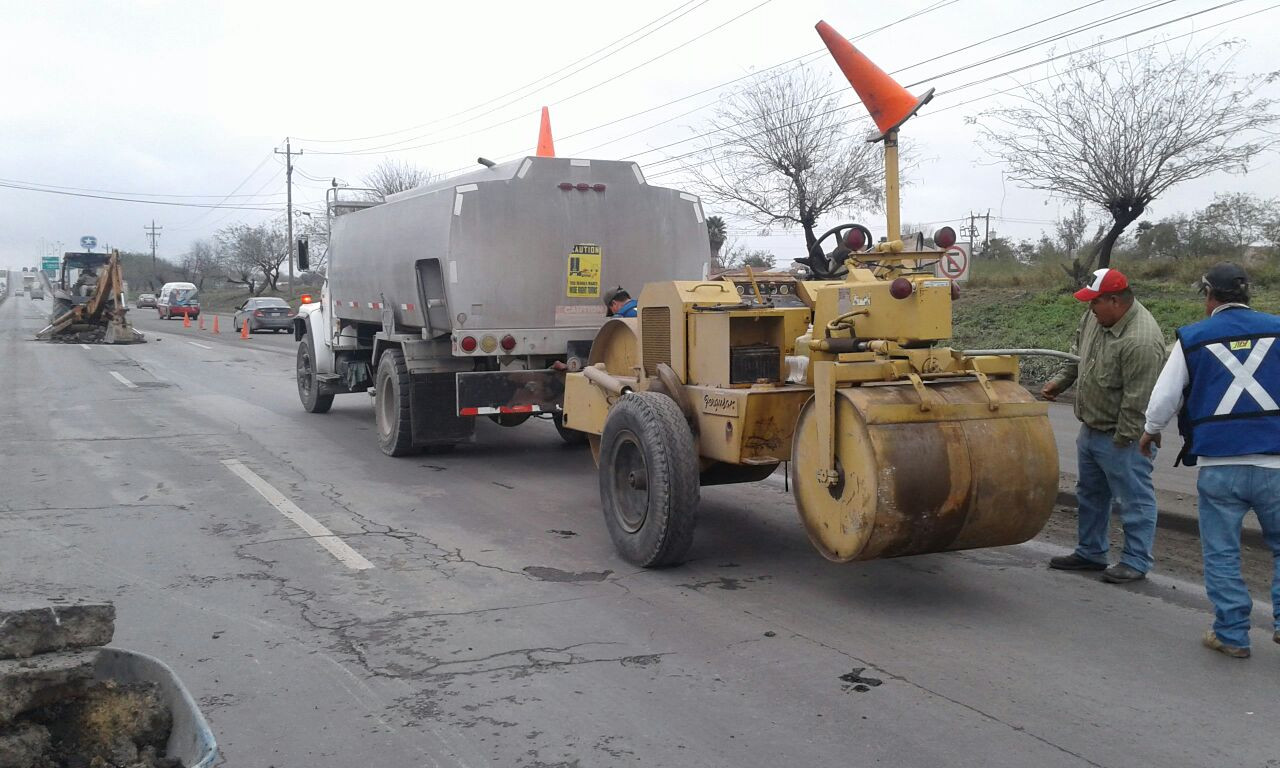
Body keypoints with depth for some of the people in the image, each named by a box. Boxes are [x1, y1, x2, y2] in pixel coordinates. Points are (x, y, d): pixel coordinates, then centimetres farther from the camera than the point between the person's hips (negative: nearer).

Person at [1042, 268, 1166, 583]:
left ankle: (1136, 562, 15)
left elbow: (1137, 401, -26)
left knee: (1134, 498, 4)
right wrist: (1060, 380, 7)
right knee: (1090, 494, 20)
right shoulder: (1096, 316, 0)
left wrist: (1123, 439, -20)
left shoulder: (1141, 341, -28)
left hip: (1121, 437, -10)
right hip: (1091, 428, 10)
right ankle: (1090, 552, 34)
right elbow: (1078, 352, 18)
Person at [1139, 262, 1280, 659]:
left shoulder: (1192, 338, 2)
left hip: (1218, 465, -1)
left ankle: (1232, 633, 14)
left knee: (1221, 552, 9)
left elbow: (1164, 398, 6)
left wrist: (1150, 431, 24)